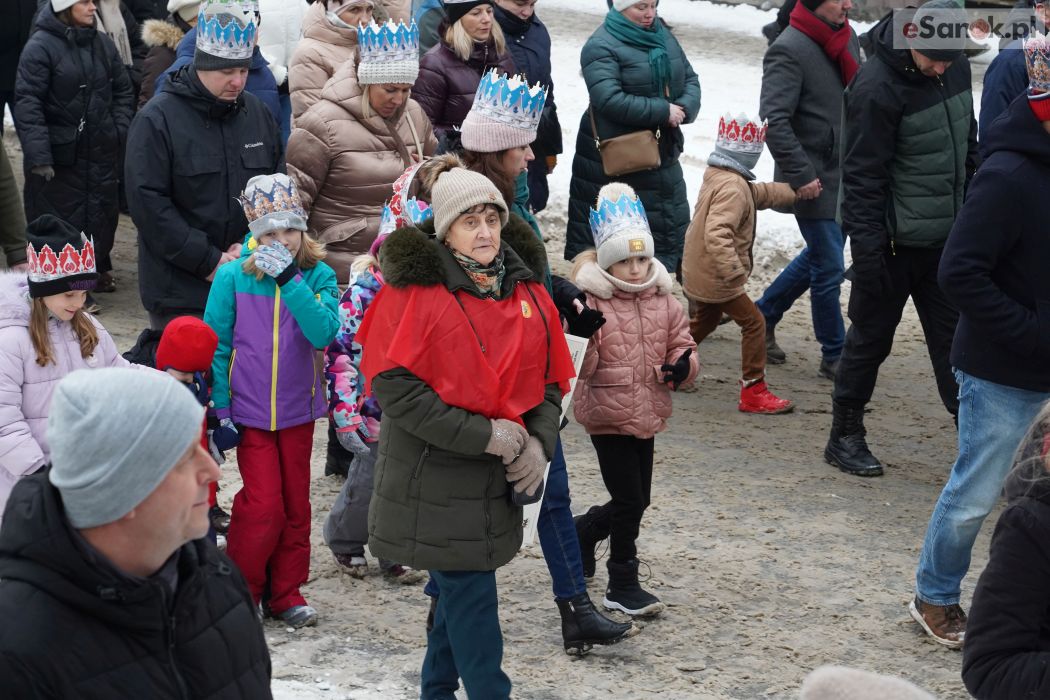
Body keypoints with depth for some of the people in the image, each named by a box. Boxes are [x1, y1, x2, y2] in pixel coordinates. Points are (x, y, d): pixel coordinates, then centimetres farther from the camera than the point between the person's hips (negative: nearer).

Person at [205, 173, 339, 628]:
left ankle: (286, 592, 26)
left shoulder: (318, 276, -6)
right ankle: (239, 591, 13)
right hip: (249, 410, -2)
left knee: (295, 505, 11)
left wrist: (288, 279, -27)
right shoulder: (233, 276, -9)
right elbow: (217, 346, -2)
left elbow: (324, 333, -21)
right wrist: (220, 410, -4)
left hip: (297, 409, 2)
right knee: (263, 505, -7)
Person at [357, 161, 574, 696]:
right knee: (471, 594, -5)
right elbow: (393, 386, -17)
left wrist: (539, 442, -8)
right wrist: (480, 435, -19)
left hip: (499, 477, 6)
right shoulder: (414, 290, -13)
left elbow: (551, 381, 11)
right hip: (432, 482, -6)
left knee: (459, 587, 17)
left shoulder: (527, 289, 6)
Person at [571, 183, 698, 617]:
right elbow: (578, 366, -16)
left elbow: (681, 342, 12)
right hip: (607, 416, -6)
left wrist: (682, 365, -11)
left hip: (648, 415, 6)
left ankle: (581, 531, 41)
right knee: (629, 500, -4)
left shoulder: (663, 300, 4)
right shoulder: (591, 302, -12)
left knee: (636, 500, 13)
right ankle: (623, 587, 11)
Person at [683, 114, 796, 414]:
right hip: (716, 277, -10)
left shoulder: (716, 176, 7)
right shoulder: (732, 187, -25)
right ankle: (753, 392, -1)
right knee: (754, 323, -3)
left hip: (698, 274, 10)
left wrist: (797, 191, 19)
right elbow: (718, 233, -37)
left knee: (704, 321, 28)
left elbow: (760, 194, 20)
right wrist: (733, 272, -41)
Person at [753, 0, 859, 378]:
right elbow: (774, 120, -23)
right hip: (814, 180, -8)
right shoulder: (789, 50, -18)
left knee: (820, 256, 20)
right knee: (829, 267, -1)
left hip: (846, 173, 8)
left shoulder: (847, 38, 7)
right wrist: (801, 174, -24)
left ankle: (764, 314, 36)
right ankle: (834, 356, 12)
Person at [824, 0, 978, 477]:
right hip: (893, 241, -6)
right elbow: (863, 177, -19)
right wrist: (867, 250, -21)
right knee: (871, 338, 7)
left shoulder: (954, 67, 2)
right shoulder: (877, 88, -20)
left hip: (946, 238, 6)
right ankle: (845, 437, 21)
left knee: (954, 338, 9)